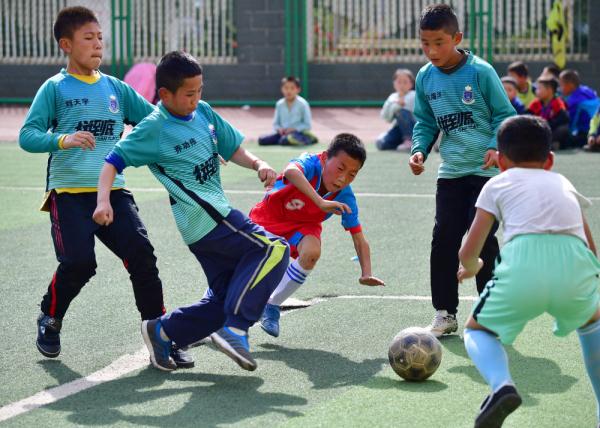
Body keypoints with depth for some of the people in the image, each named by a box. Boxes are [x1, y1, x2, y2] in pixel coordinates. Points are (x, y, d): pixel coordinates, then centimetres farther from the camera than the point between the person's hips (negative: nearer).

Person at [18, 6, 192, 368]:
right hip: (69, 192, -4)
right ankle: (50, 321, 16)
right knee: (79, 263, -14)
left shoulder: (116, 88, 13)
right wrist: (62, 140, -27)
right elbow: (27, 136, -9)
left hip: (113, 190, 4)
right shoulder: (55, 88, 1)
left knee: (141, 253, -11)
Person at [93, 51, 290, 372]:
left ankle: (162, 333, 19)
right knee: (274, 250, -21)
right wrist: (103, 201, -22)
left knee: (222, 300, 11)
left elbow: (231, 149, 18)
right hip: (204, 217, -8)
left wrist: (258, 164, -1)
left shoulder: (204, 112, 11)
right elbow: (113, 162, -7)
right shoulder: (153, 129, -9)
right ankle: (235, 329, -25)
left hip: (216, 214, 8)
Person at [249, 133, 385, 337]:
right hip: (269, 215, -2)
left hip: (302, 225, 2)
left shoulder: (345, 198, -22)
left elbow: (359, 239, -16)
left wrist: (366, 273, -32)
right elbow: (291, 172, -57)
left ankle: (272, 306, -9)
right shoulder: (311, 162, -32)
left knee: (311, 252, -29)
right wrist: (321, 202, -65)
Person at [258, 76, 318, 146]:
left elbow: (307, 125, -7)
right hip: (283, 133, 4)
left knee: (284, 141, -38)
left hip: (298, 132, -4)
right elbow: (276, 123, 12)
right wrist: (279, 129, -10)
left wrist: (294, 129, -18)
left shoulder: (302, 104, -8)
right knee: (262, 140, -15)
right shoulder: (280, 104, 5)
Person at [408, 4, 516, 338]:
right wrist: (420, 150, -4)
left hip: (486, 170, -4)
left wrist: (496, 147, -19)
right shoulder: (425, 78, 4)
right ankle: (445, 313, 11)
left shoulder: (480, 71, -10)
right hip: (450, 172, 4)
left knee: (483, 239, -5)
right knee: (444, 240, -1)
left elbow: (504, 115, -4)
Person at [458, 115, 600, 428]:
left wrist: (471, 268, 42)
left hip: (523, 262, -3)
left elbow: (468, 253, 19)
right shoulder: (563, 183, 32)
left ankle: (501, 385, -10)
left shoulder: (497, 184, 24)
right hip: (574, 261, 3)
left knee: (477, 329, 21)